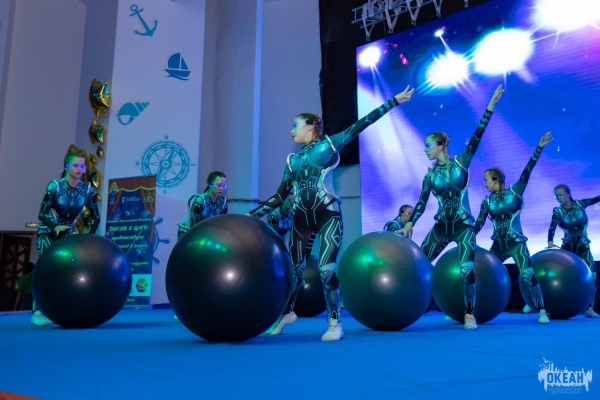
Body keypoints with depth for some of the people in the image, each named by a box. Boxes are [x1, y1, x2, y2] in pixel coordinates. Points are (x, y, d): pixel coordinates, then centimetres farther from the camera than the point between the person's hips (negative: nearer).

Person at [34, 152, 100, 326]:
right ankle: (37, 312, -8)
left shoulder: (87, 189, -12)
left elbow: (96, 217, -8)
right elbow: (42, 214, -25)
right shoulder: (55, 186, -22)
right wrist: (56, 227, -41)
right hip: (48, 232, -4)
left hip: (69, 233, 4)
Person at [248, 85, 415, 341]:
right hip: (302, 219, 4)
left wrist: (394, 101, -7)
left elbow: (362, 124, -3)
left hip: (328, 215, -4)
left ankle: (334, 323, 4)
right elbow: (279, 197, 15)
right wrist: (253, 215, 10)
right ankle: (286, 313, 35)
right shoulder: (292, 160, 15)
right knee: (293, 269, 11)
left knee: (326, 269, -13)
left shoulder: (329, 144, 4)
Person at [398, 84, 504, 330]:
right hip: (441, 227, 4)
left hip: (463, 226, -3)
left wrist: (490, 106, -15)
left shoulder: (460, 162, -2)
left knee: (467, 270, -16)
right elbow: (421, 203, 6)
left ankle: (469, 315, -2)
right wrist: (409, 225, -3)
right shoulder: (430, 175, 5)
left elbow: (477, 137, -10)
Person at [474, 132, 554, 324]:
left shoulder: (515, 192, -5)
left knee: (528, 275, -16)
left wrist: (539, 147, -22)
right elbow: (478, 224, 2)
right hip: (498, 245, 4)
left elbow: (527, 171, -14)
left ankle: (541, 311, -5)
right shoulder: (487, 201, 3)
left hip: (516, 243, -4)